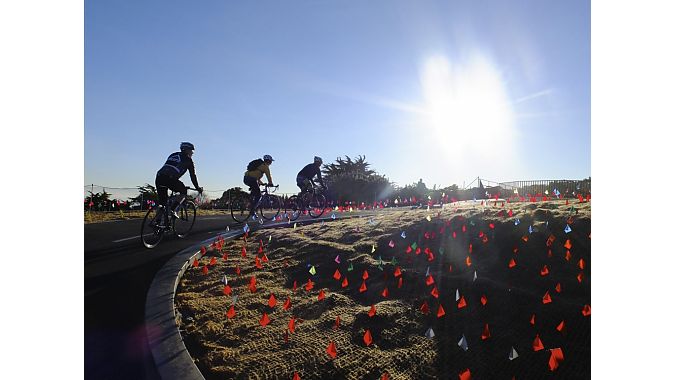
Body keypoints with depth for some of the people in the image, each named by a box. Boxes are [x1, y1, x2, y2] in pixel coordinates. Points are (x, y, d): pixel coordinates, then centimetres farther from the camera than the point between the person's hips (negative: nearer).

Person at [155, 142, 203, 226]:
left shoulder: (173, 155, 32)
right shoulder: (188, 160, 13)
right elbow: (193, 175, 14)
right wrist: (198, 188, 23)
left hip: (159, 177, 7)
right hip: (169, 179, -6)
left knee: (162, 201, 16)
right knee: (183, 191, 16)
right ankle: (173, 210, 1)